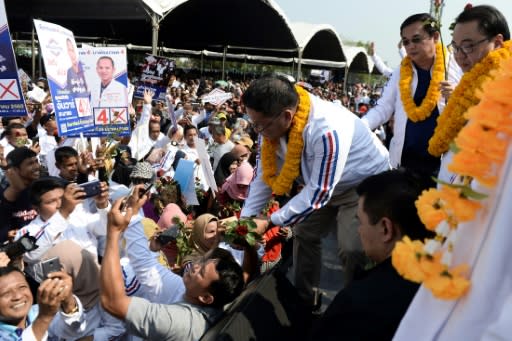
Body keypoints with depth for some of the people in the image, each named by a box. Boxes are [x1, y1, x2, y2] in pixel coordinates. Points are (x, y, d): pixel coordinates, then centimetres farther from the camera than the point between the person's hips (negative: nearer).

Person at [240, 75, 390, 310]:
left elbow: (319, 192, -34)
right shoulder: (274, 122, -17)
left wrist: (269, 222, -31)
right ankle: (305, 302, 27)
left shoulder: (327, 130, -40)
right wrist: (245, 218, -13)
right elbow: (265, 174, -8)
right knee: (304, 235, 10)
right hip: (322, 184, 8)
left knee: (352, 250, -19)